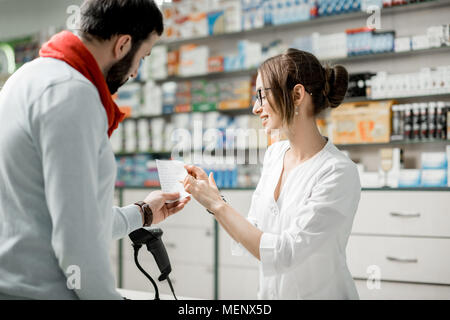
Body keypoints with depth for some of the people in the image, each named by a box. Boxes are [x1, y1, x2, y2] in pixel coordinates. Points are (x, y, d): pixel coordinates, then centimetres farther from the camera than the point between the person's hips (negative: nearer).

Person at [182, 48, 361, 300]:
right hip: (271, 293, 6)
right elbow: (255, 232, 8)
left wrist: (217, 204, -16)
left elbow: (284, 254, -20)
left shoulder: (338, 173, -17)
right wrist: (211, 195, -3)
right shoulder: (274, 154, 4)